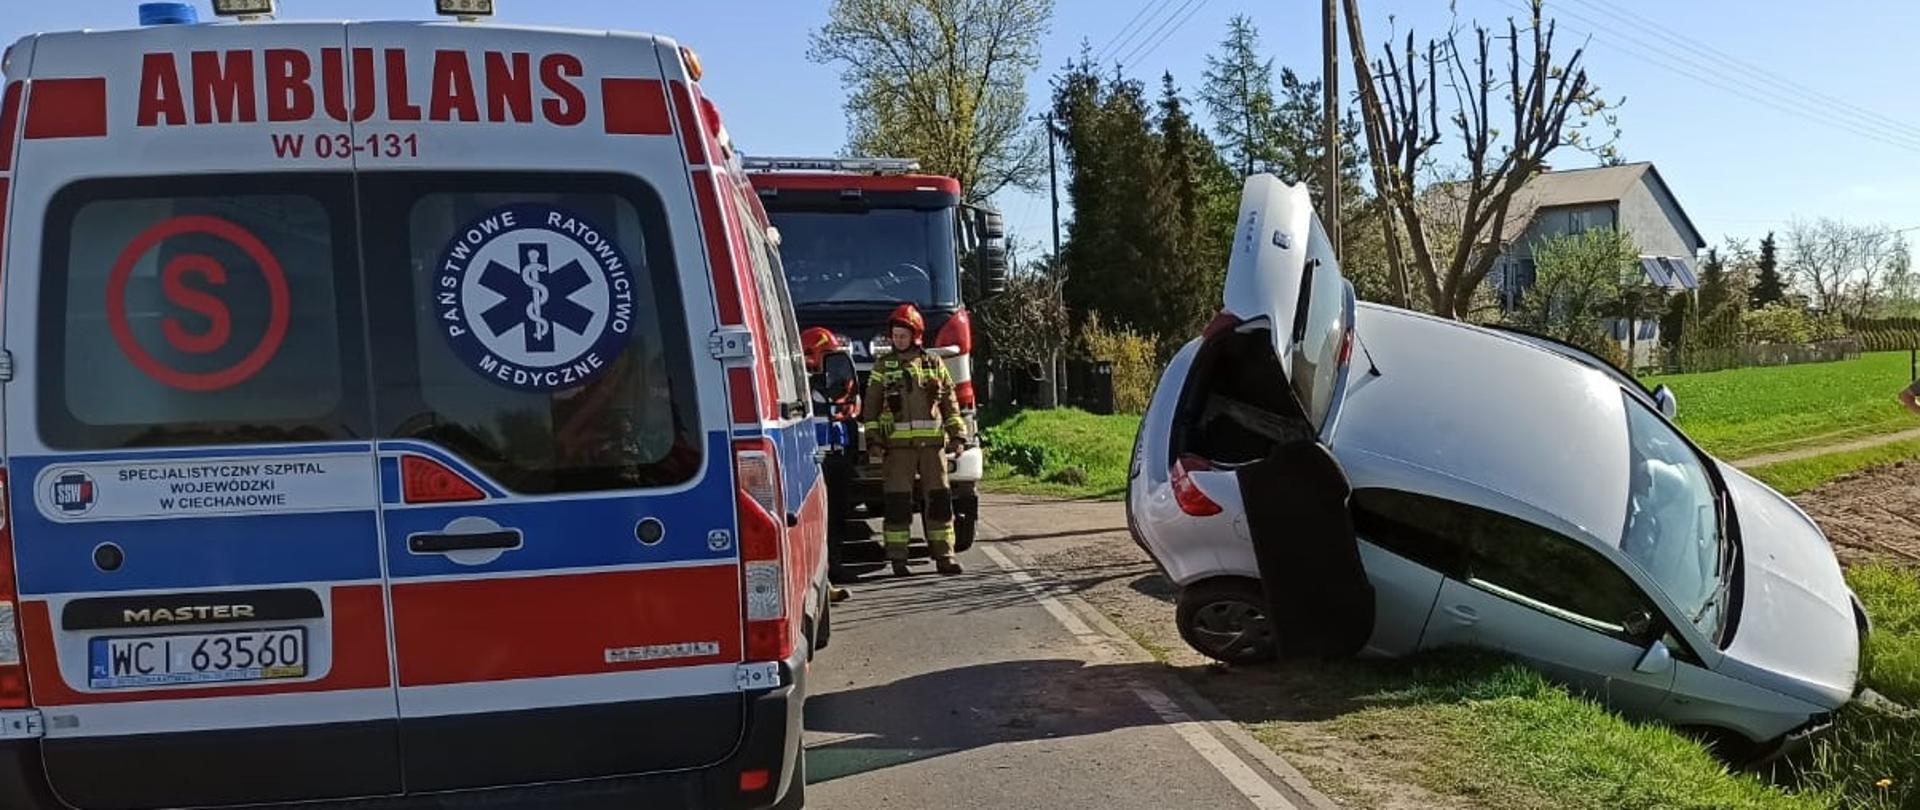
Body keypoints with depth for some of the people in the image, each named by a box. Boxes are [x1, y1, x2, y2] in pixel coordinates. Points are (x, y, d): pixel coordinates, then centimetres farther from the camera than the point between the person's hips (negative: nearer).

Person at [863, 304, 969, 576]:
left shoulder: (934, 364, 11)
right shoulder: (883, 366, 7)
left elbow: (950, 403, 13)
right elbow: (871, 405, 6)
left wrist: (957, 435, 6)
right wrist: (873, 439, -2)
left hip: (932, 442, 2)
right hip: (897, 444, -2)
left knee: (940, 499, 2)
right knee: (897, 501, -2)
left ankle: (943, 554, 8)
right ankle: (897, 558, 3)